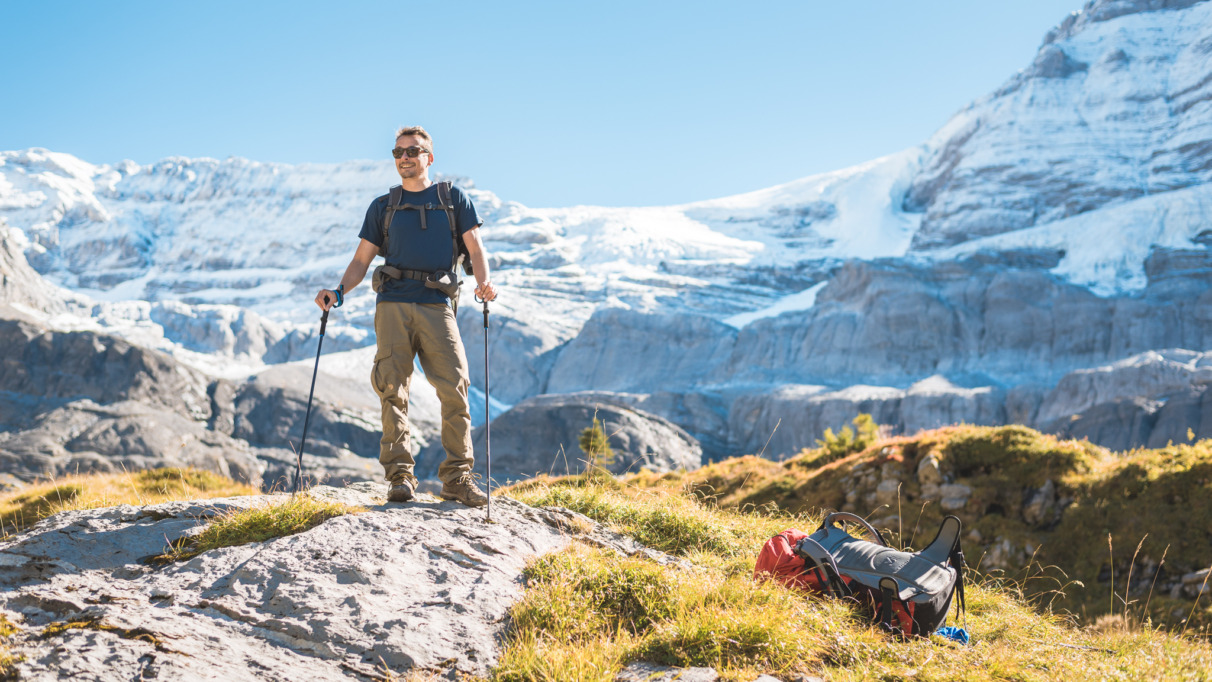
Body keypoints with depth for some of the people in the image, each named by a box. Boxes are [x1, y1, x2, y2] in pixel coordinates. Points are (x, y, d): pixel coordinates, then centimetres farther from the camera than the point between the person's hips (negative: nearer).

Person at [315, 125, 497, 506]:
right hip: (393, 305, 1)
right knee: (393, 389, -7)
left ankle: (457, 477, -4)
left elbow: (475, 248, 7)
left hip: (437, 305, -1)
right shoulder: (383, 207, 18)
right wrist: (339, 292, -2)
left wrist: (483, 282, -13)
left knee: (455, 388, -10)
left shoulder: (454, 199, 16)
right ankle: (400, 476, -3)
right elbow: (361, 260, 16)